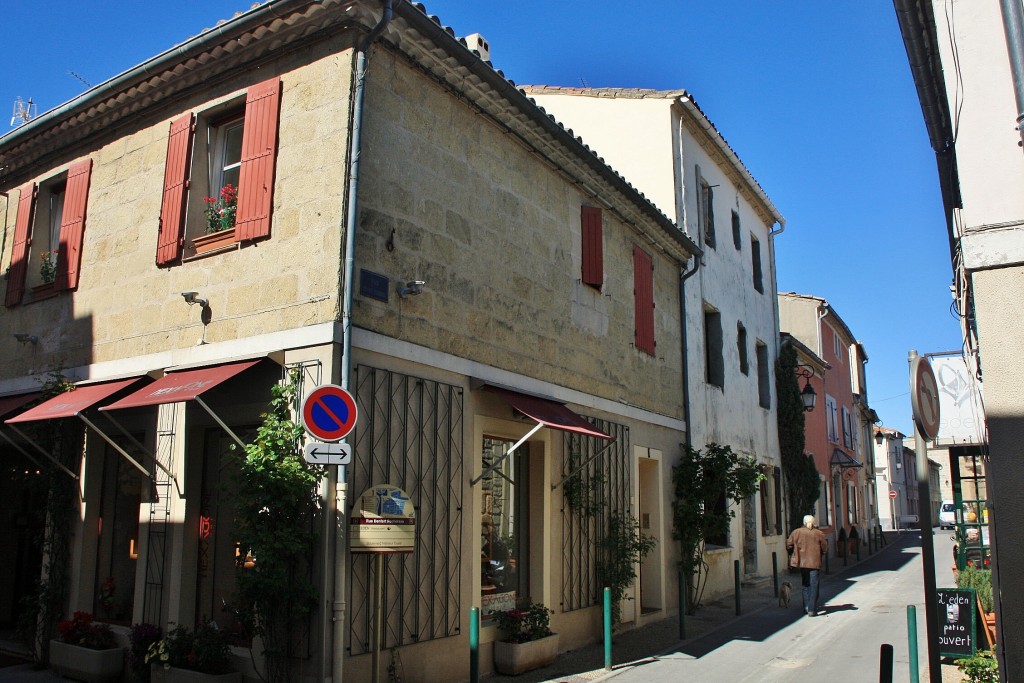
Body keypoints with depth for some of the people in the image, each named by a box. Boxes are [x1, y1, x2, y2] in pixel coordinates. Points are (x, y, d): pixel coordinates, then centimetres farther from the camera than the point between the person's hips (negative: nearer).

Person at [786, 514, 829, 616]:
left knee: (806, 585, 18)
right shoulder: (819, 533, -2)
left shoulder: (796, 532, 0)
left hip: (802, 562, 2)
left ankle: (806, 607, 16)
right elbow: (825, 549, 2)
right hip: (814, 563, -2)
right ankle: (812, 610, -2)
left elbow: (788, 546, 2)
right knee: (813, 586, 2)